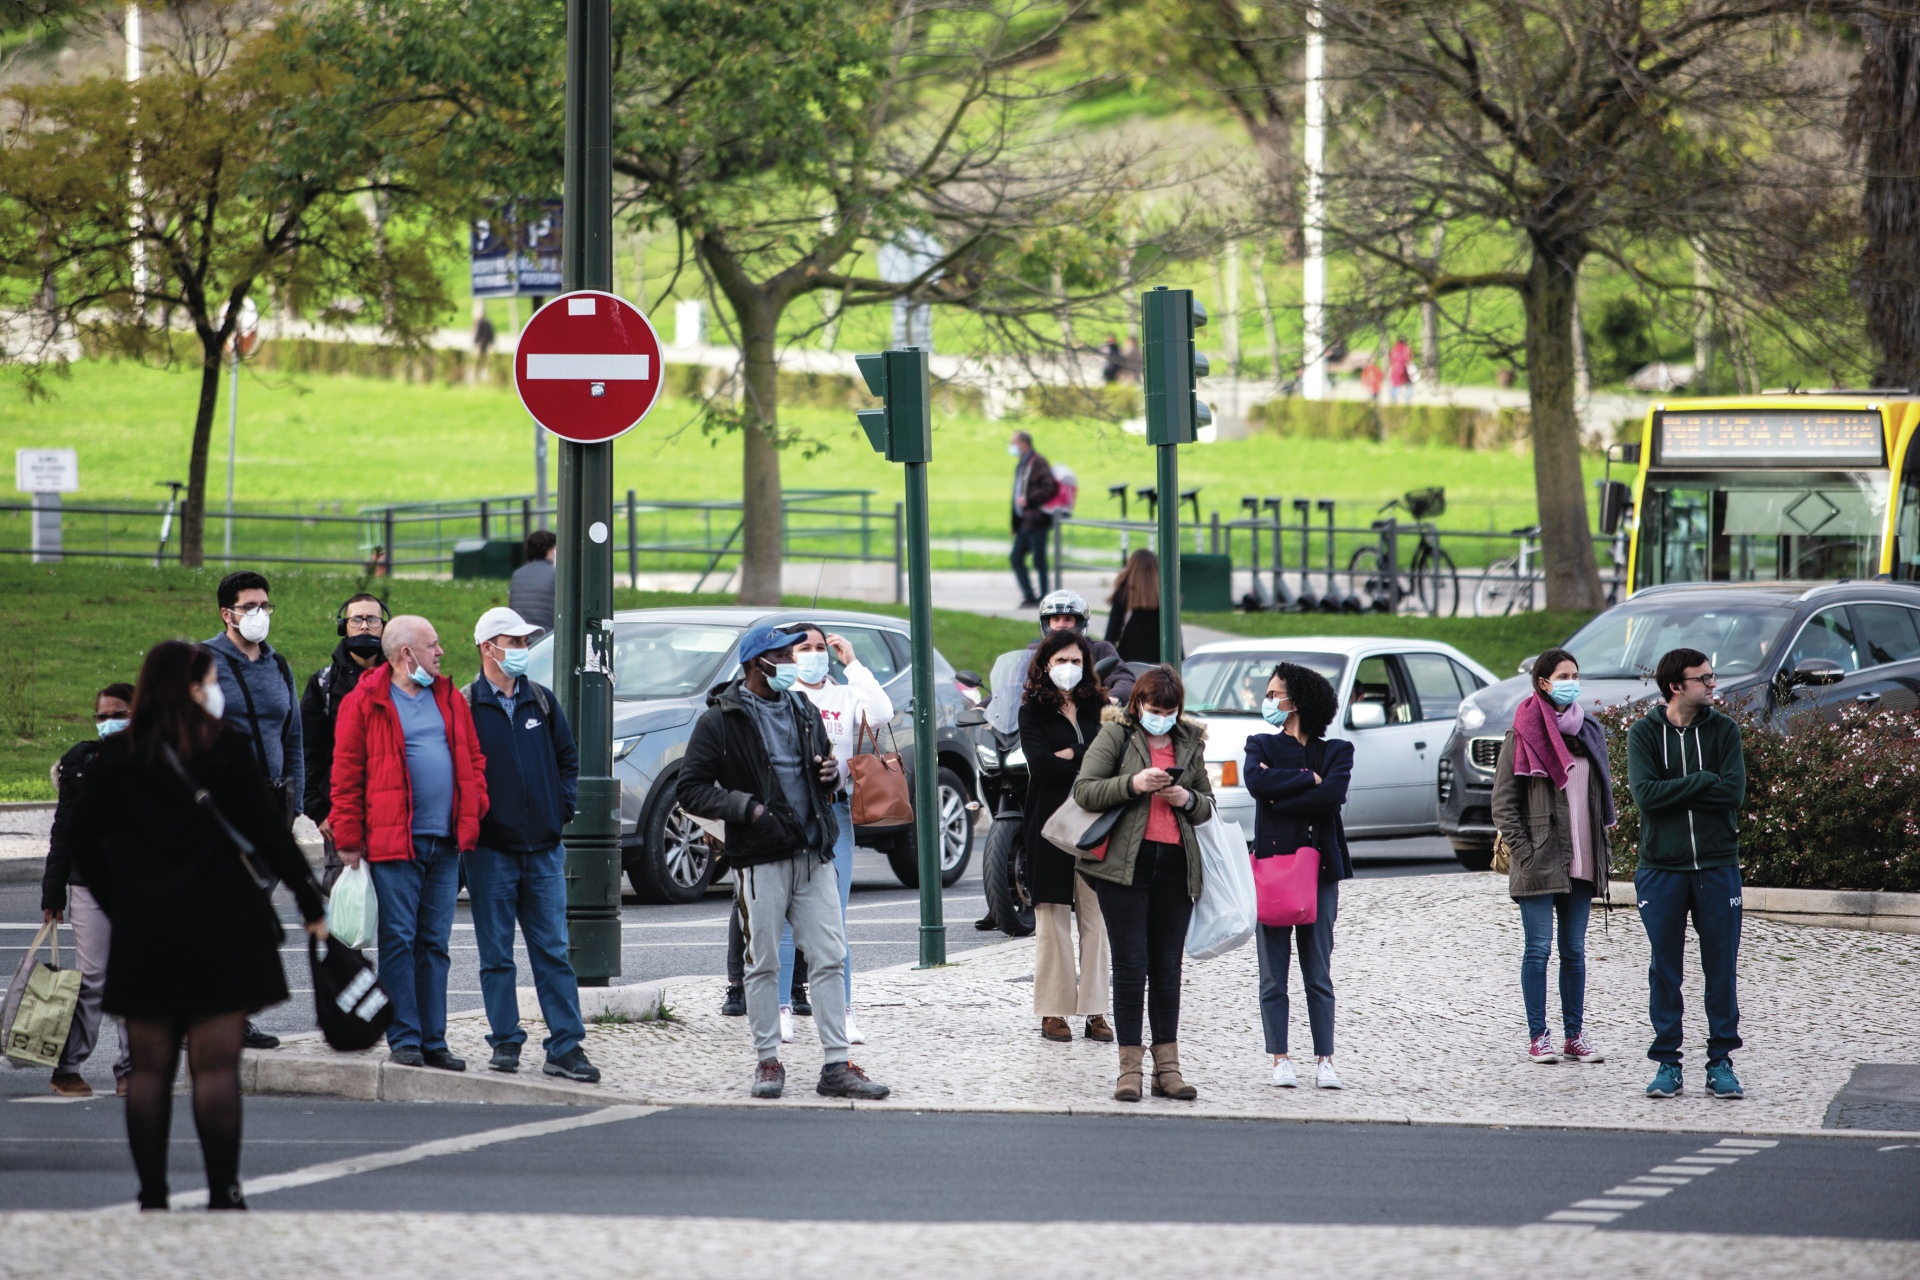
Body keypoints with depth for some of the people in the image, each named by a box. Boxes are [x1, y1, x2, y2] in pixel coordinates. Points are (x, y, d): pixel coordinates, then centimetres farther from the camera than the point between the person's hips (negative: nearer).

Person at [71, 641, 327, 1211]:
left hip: (143, 930, 3)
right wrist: (311, 903, 2)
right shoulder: (226, 747, -5)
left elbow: (84, 843, 6)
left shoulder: (116, 756, 4)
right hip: (219, 927, -3)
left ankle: (152, 1198, 5)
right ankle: (222, 1196, -4)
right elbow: (267, 828, -5)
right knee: (216, 1067, -2)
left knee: (149, 1068, 7)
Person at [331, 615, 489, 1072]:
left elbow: (472, 760, 21)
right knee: (399, 940, -5)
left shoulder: (449, 701, 15)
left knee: (434, 944, 8)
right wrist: (349, 839, -8)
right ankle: (404, 1040, -1)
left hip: (445, 844, 6)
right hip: (394, 844, -6)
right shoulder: (365, 703, -4)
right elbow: (346, 776, -5)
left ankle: (433, 1040, 12)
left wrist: (474, 812, 6)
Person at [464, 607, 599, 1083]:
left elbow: (567, 758, 19)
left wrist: (562, 807, 7)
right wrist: (470, 819, -9)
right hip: (491, 851, -3)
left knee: (553, 952, 1)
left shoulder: (541, 702, 11)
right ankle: (506, 1042, 10)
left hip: (544, 849, 3)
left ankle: (566, 1047, 1)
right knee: (497, 955, 3)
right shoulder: (464, 707, -2)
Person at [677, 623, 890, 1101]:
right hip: (760, 861, -5)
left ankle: (837, 1066, 0)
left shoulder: (803, 712, 16)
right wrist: (746, 807, -16)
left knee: (830, 959, -1)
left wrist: (831, 773, 3)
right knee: (764, 964, 1)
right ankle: (768, 1062, 12)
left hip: (814, 858, 5)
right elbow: (691, 790, -4)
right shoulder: (720, 721, -2)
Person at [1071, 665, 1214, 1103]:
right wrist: (1133, 784, -19)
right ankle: (1130, 1067, -4)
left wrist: (1188, 799, -2)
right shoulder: (1116, 735, 2)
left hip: (1176, 865, 4)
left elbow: (1208, 806, 20)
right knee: (1130, 965, -6)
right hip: (1126, 864, -4)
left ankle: (1167, 1066, 9)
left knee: (1167, 967, 6)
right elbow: (1084, 791, -6)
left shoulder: (1190, 743, 14)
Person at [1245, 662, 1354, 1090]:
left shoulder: (1336, 751, 9)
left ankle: (1324, 1061, 3)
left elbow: (1334, 794, -11)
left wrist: (1281, 799, -9)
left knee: (1319, 973, 0)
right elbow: (1257, 781, -12)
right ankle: (1280, 1060, 3)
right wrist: (1309, 778, -8)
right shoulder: (1262, 746, 11)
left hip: (1320, 866, 0)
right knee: (1273, 972, -1)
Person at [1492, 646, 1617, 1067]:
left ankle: (1574, 1036, 11)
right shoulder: (1523, 735, -4)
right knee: (1539, 948, -3)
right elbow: (1503, 801, -5)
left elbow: (1602, 795, 20)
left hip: (1580, 860, 5)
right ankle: (1538, 1037, 2)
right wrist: (1523, 852, -12)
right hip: (1539, 861, -5)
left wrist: (1600, 851, 11)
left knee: (1575, 949, 7)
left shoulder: (1588, 732, 13)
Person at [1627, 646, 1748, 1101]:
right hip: (1661, 866, -1)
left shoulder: (1723, 730, 3)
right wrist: (1702, 781, -13)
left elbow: (1734, 791, -9)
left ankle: (1721, 1062, 10)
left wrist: (1672, 790, -11)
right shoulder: (1644, 733, 0)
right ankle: (1667, 1062, 10)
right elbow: (1645, 793, -13)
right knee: (1664, 968, 3)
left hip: (1717, 866, 1)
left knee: (1721, 967, 2)